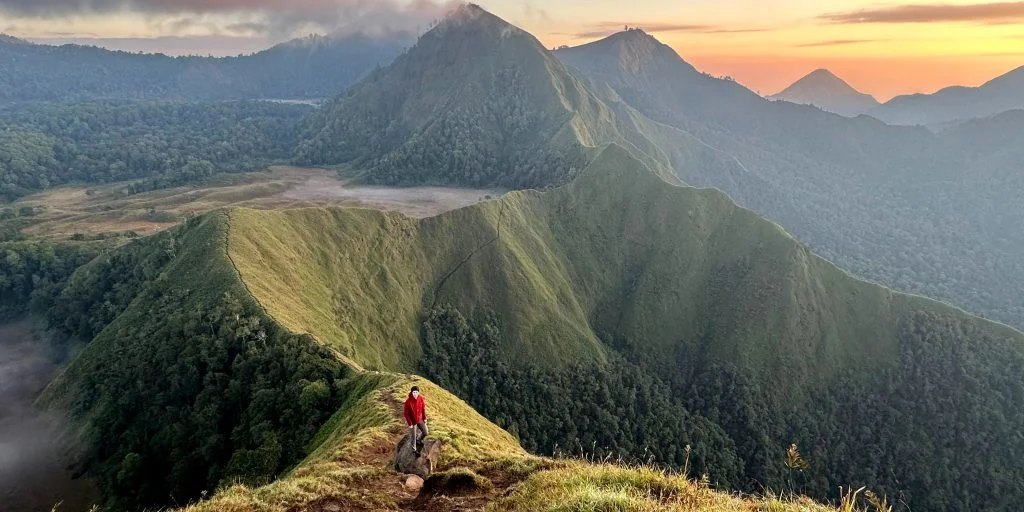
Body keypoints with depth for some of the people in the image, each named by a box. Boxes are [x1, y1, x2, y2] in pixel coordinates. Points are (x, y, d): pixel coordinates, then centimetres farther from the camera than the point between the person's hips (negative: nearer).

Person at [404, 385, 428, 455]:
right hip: (412, 421, -4)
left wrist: (425, 418, 4)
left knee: (425, 433, 10)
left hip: (420, 419, 4)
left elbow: (423, 408, 1)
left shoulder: (421, 398, -14)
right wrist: (409, 423, -16)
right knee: (413, 436, 10)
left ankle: (418, 440, 41)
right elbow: (406, 413, -18)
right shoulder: (408, 401, -27)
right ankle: (414, 449, 33)